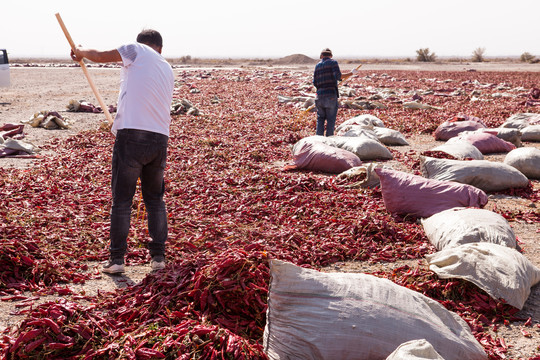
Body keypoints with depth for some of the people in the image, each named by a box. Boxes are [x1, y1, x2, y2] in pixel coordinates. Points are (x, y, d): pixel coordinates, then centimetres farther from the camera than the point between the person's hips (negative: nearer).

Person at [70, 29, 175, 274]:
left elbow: (100, 56, 5)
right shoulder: (167, 70, 21)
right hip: (160, 139, 5)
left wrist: (81, 52, 26)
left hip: (131, 136, -5)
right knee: (155, 200, 16)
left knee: (121, 201, 3)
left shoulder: (137, 51, 4)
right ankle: (158, 257, 17)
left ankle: (116, 260, 7)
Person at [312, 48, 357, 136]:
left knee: (320, 118, 13)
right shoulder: (333, 62, 0)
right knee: (331, 119, 2)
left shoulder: (318, 65, 13)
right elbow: (338, 76, -14)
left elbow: (315, 83, 9)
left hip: (320, 95, 4)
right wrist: (351, 73, -5)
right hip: (331, 95, -4)